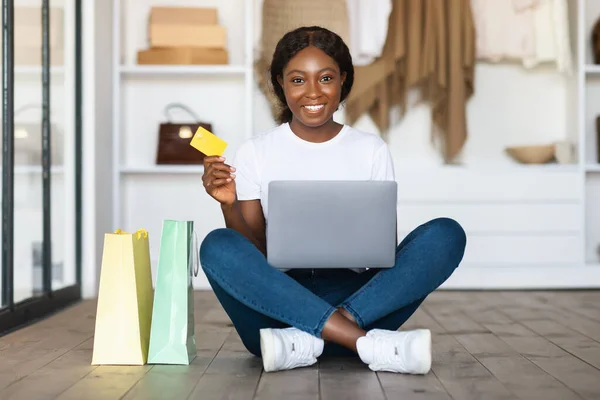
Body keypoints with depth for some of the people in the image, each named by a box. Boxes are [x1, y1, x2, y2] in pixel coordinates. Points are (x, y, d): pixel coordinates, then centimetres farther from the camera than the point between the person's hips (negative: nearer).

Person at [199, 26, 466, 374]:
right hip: (280, 301, -1)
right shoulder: (255, 152, 6)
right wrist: (230, 206, -16)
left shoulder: (372, 149, 8)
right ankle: (370, 345, -34)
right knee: (218, 247, -29)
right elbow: (254, 253, 2)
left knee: (446, 234, -21)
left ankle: (305, 343, -30)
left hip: (357, 296, 1)